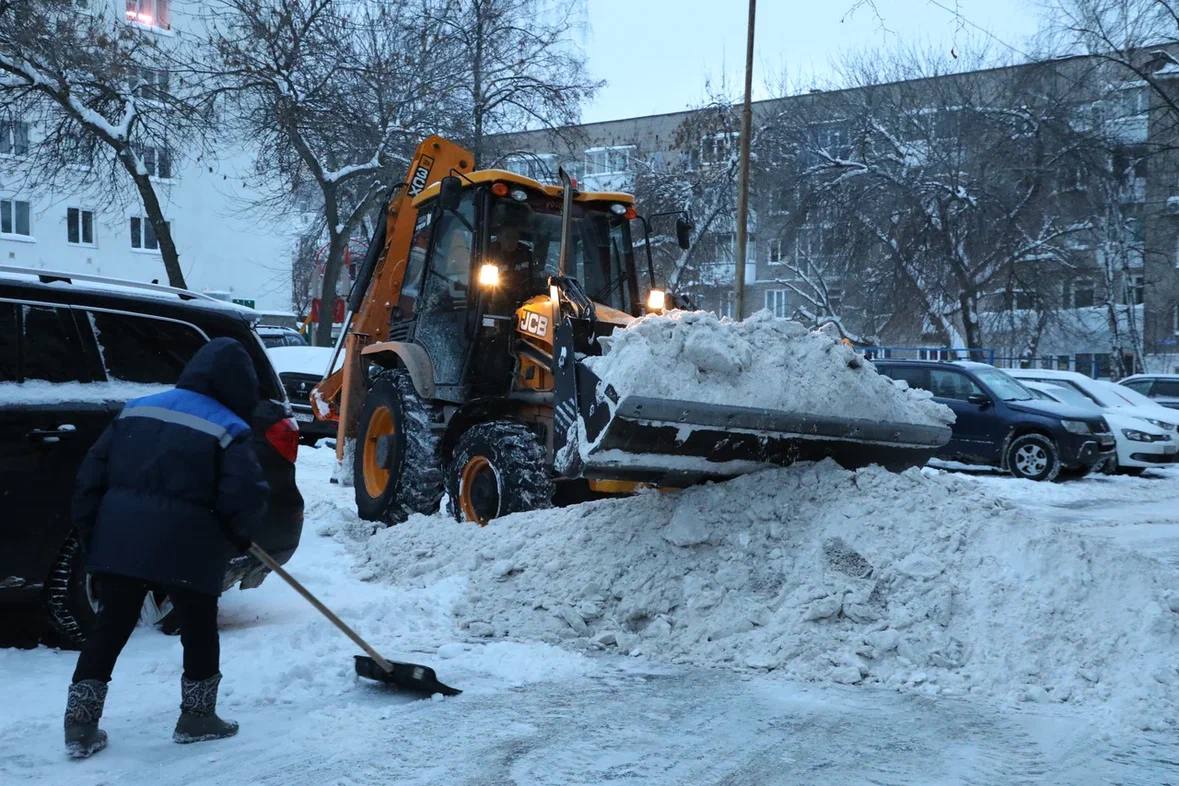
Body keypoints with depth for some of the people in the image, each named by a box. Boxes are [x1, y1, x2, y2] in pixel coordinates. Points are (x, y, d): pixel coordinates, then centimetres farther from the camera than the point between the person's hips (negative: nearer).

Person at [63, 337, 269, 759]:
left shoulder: (136, 410, 12)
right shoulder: (228, 430, -5)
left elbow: (92, 474, 11)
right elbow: (248, 495, -14)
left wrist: (89, 531, 17)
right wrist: (238, 534, 7)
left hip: (118, 542, 5)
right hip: (186, 549, -5)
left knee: (110, 628, 15)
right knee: (199, 630, 14)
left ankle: (80, 724, 15)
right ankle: (197, 717, 24)